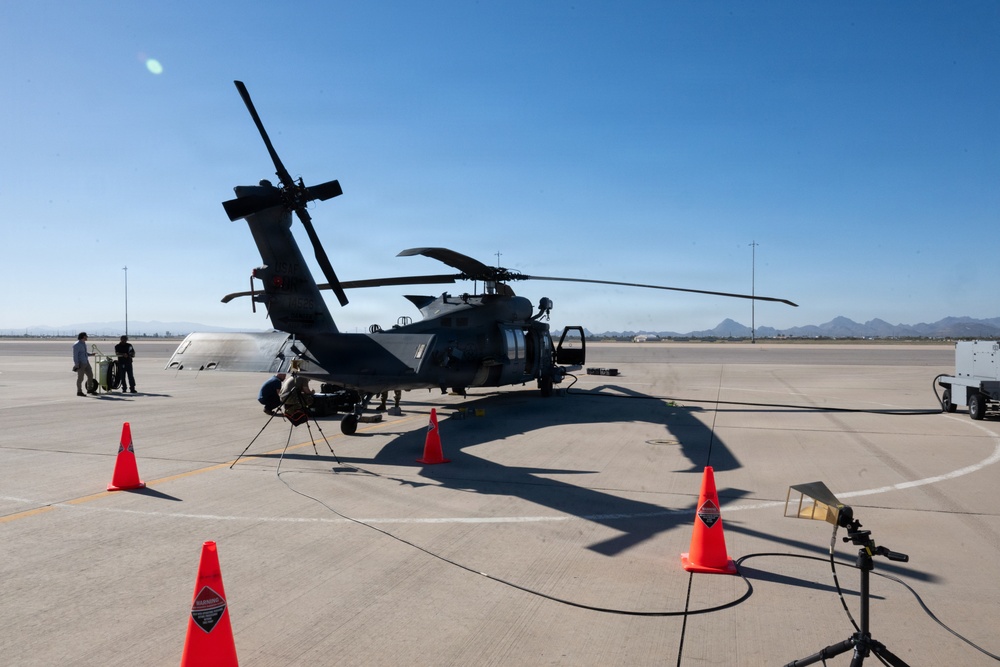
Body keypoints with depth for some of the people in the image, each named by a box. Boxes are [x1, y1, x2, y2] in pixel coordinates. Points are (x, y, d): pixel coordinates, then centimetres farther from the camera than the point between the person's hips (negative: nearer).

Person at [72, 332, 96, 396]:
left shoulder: (84, 343, 13)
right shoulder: (77, 345, -14)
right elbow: (75, 355, -17)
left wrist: (91, 354, 7)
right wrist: (77, 365, -21)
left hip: (86, 362, 9)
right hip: (80, 364, -9)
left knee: (90, 375, 10)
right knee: (80, 378, -2)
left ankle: (90, 389, 21)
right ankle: (79, 392, 6)